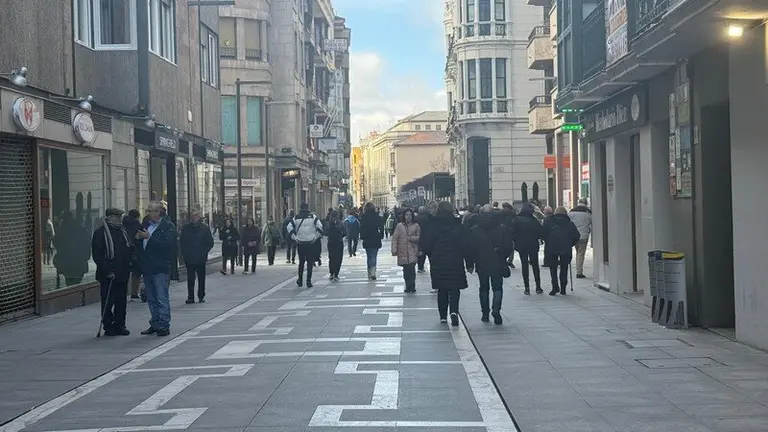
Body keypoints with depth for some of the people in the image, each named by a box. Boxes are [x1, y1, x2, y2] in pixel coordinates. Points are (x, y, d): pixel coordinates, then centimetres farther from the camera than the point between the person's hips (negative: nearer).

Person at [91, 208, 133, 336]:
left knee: (121, 301, 9)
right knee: (108, 301, 0)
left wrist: (128, 265, 9)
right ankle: (108, 327, 8)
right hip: (108, 275, -6)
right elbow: (97, 255, -11)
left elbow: (131, 249, 23)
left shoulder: (123, 231, 14)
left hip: (123, 274, 6)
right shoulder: (100, 233, -7)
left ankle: (120, 325, 18)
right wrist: (107, 271, -16)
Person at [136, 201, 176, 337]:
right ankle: (155, 324, 19)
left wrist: (149, 237, -20)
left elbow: (167, 244, -21)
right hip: (147, 268, 8)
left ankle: (164, 326, -3)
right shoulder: (147, 224, 17)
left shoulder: (168, 226, -6)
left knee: (162, 299, -6)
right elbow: (140, 245, 24)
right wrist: (138, 238, 1)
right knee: (151, 299, 12)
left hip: (160, 268, -8)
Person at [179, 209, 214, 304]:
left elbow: (210, 243, 4)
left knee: (201, 278, 7)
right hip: (189, 259, 1)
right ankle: (190, 297, 4)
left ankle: (201, 296, 15)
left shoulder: (205, 228, 1)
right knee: (190, 279, 0)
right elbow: (181, 242, 11)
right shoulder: (186, 228, 5)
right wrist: (184, 253, 1)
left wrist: (204, 252, -3)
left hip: (201, 259, -1)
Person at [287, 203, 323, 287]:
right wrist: (316, 237, -4)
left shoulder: (296, 218, 3)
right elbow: (320, 226, -12)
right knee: (310, 263, 3)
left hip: (300, 243, 2)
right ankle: (308, 281, -1)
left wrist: (294, 238, 1)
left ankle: (300, 280, 19)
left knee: (301, 262, 16)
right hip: (311, 243, -2)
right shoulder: (313, 217, -2)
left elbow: (289, 227, -4)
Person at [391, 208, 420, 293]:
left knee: (411, 269, -11)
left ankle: (411, 286, -3)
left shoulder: (416, 226, 7)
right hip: (403, 252, 1)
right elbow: (395, 238, 4)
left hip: (413, 252, -1)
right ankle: (408, 286, 12)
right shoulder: (399, 226, 7)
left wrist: (412, 238, -10)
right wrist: (394, 250, -3)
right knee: (406, 270, 1)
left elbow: (419, 237, 6)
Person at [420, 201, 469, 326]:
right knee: (454, 288, 3)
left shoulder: (432, 226, -4)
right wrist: (468, 263, 1)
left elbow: (424, 245, -3)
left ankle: (443, 316, 15)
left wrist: (432, 256, 14)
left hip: (438, 263, 1)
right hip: (455, 263, -1)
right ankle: (454, 311, -19)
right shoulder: (458, 226, -6)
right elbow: (465, 245, -6)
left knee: (442, 290, 12)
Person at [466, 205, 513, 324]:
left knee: (484, 288, 14)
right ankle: (496, 309, -15)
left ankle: (485, 314, 15)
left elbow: (470, 249, -5)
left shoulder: (474, 230, -5)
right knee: (497, 287, 7)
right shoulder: (503, 228, -4)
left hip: (481, 265, 1)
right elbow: (509, 247, -2)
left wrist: (470, 264, 3)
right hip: (498, 265, -1)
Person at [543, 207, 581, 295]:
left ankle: (555, 287, -3)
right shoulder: (569, 223, 10)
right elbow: (577, 236, 5)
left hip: (551, 248, -1)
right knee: (564, 268, 12)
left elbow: (544, 234, 2)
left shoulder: (548, 221, 9)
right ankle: (563, 289, 10)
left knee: (553, 268, 10)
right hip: (566, 249, 1)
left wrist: (547, 243, 12)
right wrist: (570, 245, 14)